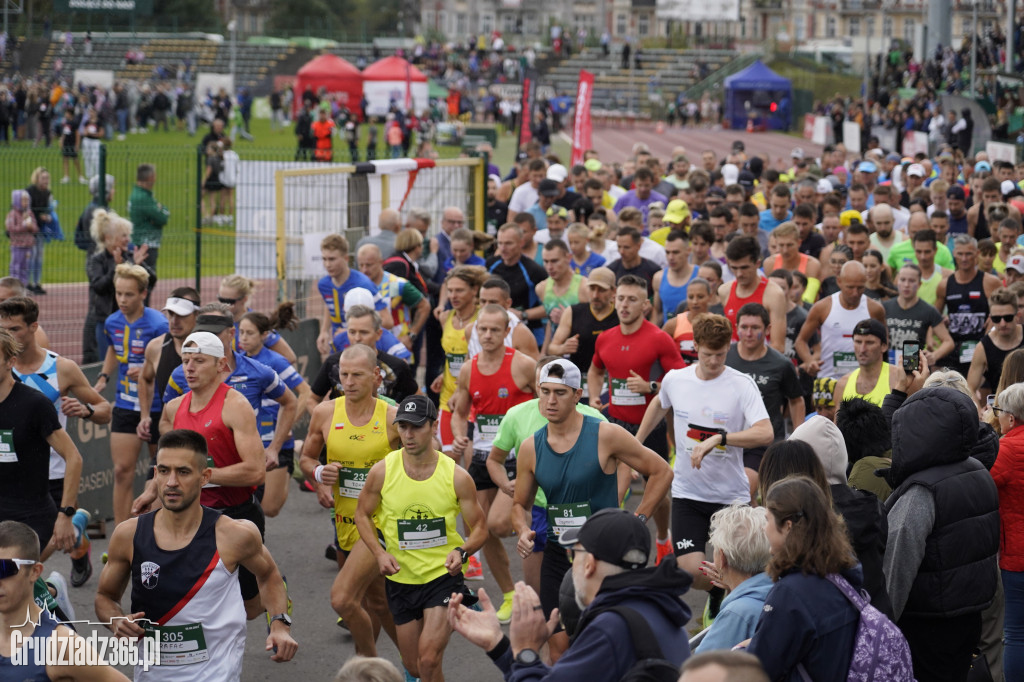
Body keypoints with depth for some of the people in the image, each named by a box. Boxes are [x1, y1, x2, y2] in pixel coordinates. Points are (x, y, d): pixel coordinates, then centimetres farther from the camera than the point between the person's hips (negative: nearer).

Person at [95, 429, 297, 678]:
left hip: (215, 674, -2)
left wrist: (280, 623, -5)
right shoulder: (129, 535, -7)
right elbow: (105, 596, 10)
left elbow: (268, 574, 10)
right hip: (150, 674, 2)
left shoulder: (234, 536, -11)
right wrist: (117, 621, -11)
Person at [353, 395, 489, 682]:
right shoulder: (382, 471, -8)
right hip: (401, 580, 3)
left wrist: (462, 551, -23)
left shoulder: (457, 476, -10)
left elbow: (479, 527, -1)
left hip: (443, 576, -3)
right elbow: (362, 514, 7)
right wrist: (379, 552, -9)